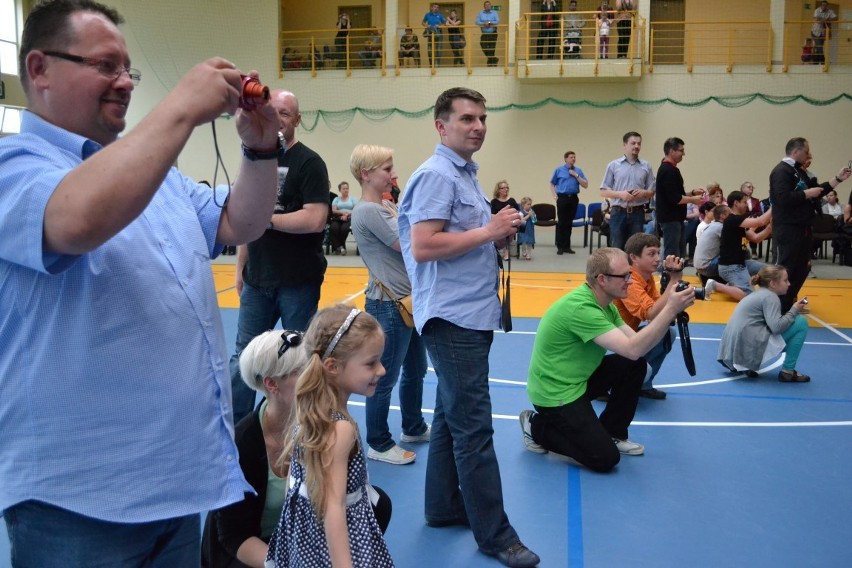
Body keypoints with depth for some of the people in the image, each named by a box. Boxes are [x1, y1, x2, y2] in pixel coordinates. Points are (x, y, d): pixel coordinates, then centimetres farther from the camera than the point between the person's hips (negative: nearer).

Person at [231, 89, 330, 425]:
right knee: (244, 355, 12)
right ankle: (234, 426, 25)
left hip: (298, 281, -6)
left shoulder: (309, 163, -9)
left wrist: (267, 219, -14)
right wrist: (240, 267, 13)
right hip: (257, 279, 6)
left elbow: (315, 220, -21)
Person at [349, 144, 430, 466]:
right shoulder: (367, 211, -18)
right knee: (385, 378, 3)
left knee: (416, 369, 21)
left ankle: (413, 428, 38)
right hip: (389, 305, -10)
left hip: (409, 300, 10)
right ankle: (378, 444, 18)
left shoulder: (387, 206, 13)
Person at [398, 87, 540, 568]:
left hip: (471, 314, 10)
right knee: (474, 427, -4)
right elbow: (422, 247, -23)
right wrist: (488, 231, -18)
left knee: (453, 417, 16)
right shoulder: (437, 176, -13)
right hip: (453, 317, -10)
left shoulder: (466, 174, 17)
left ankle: (445, 507, 28)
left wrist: (499, 234, 8)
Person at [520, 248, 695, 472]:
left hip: (578, 378, 9)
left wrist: (670, 312, -12)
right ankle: (537, 427, 7)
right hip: (555, 392, -9)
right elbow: (632, 349, -33)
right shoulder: (581, 308, -29)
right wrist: (670, 310, -31)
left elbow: (637, 344, 0)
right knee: (605, 458, -10)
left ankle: (612, 434, 15)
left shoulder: (604, 304, 2)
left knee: (635, 366, -1)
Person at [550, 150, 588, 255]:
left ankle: (567, 246, 14)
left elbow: (585, 185, 2)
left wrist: (576, 175, -8)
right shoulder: (558, 170, 6)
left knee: (569, 223, 6)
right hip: (562, 198, -2)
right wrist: (555, 196, -2)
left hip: (573, 198, 2)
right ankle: (560, 247, 4)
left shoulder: (578, 171, 9)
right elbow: (552, 184, 12)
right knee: (561, 222, -2)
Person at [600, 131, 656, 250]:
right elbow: (604, 192, 1)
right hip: (618, 213, -2)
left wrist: (643, 193, -11)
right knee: (616, 248, 1)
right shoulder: (613, 165, 3)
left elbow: (652, 192, 11)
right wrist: (620, 194, -15)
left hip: (637, 213, 2)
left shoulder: (646, 166, 8)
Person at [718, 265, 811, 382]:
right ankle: (788, 372, 2)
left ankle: (744, 365, 13)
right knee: (801, 322, -2)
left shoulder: (760, 294, 20)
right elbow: (776, 327, -19)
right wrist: (794, 311, -6)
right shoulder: (770, 297, -7)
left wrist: (793, 311, 14)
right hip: (750, 348, -9)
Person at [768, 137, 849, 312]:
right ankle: (780, 310, 0)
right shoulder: (781, 171, -15)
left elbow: (815, 191, 21)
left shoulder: (798, 171, 18)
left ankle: (790, 303, 30)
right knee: (787, 270, -6)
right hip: (788, 231, -10)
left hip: (802, 229, 10)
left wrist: (838, 178, 16)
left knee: (802, 268, 17)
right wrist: (807, 193, -18)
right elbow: (783, 199, -28)